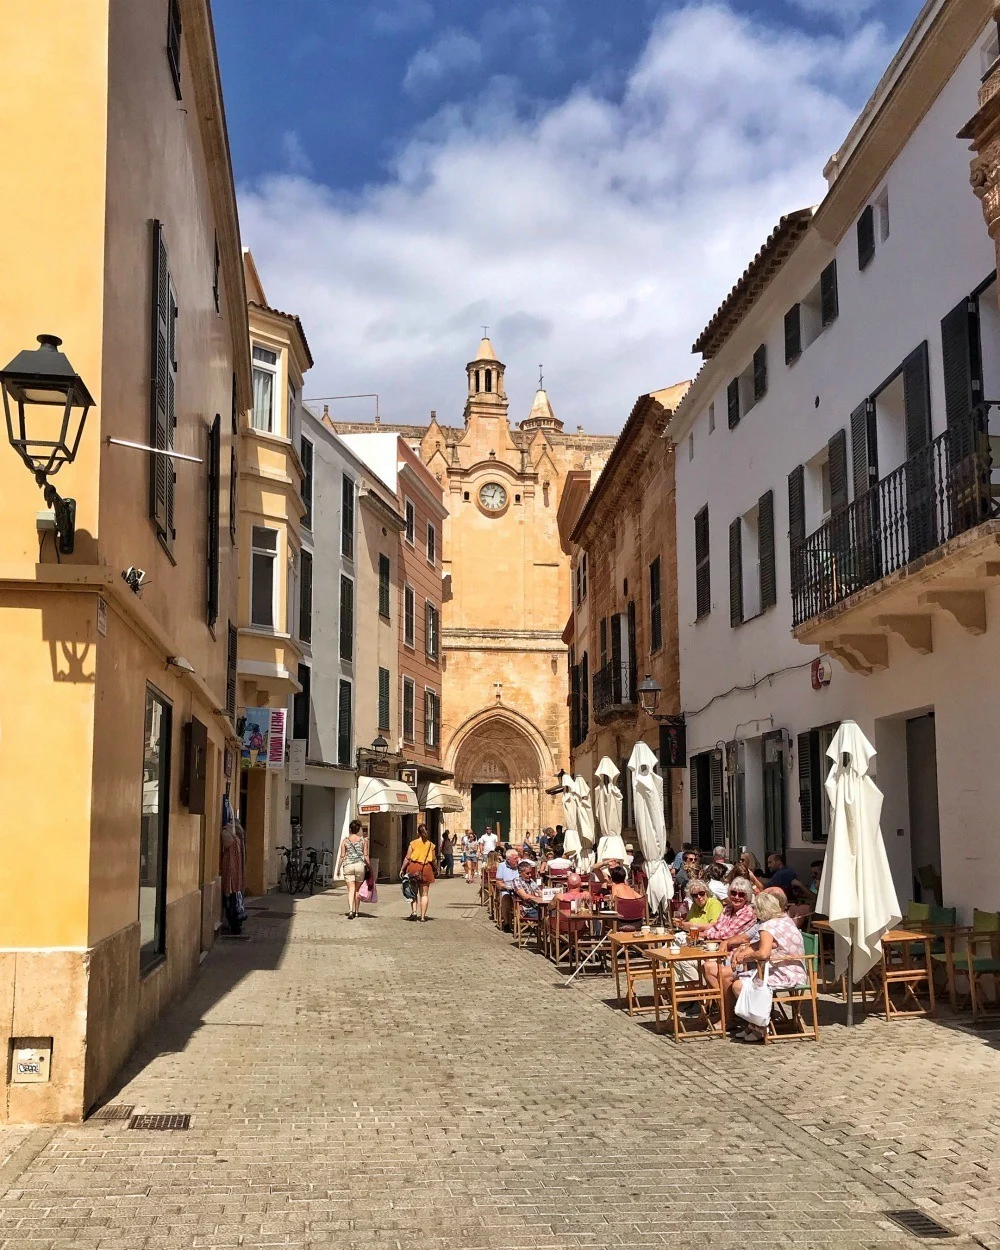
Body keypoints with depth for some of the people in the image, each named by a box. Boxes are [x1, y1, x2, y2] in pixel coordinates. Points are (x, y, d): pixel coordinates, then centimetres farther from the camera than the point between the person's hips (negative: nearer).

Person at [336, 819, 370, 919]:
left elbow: (342, 856, 3)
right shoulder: (363, 840, 3)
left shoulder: (345, 840, 3)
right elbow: (366, 855, 2)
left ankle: (350, 910, -22)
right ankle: (356, 911, 20)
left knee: (351, 889, -4)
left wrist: (338, 868, 11)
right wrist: (369, 867, 11)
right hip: (360, 865, 1)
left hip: (348, 866, -1)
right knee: (357, 889, 13)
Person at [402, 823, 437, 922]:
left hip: (414, 868, -1)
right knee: (424, 894, 5)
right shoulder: (430, 845, 1)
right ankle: (422, 916, 4)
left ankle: (414, 911, -4)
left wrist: (402, 869, 3)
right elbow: (434, 860, 5)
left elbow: (407, 858, -5)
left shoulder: (413, 843, -4)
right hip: (426, 869, 1)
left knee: (413, 892, 13)